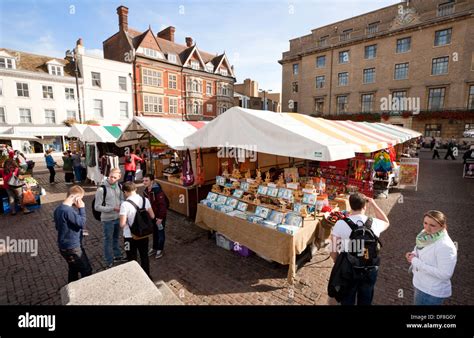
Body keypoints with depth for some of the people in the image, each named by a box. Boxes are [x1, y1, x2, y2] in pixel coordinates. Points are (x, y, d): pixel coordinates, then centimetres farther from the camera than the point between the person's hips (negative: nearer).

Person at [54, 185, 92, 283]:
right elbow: (82, 223, -24)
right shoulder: (68, 210, -28)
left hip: (64, 246, 10)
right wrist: (82, 208, -19)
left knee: (73, 270, 24)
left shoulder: (58, 209, 4)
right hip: (72, 248, -10)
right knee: (87, 271, 4)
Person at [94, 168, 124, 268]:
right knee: (108, 241, 12)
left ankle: (117, 255, 44)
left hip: (118, 217, 5)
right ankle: (109, 262, 29)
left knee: (116, 238, 24)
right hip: (108, 219, -5)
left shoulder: (118, 186, -4)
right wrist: (113, 208, -25)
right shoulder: (101, 189, -22)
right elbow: (97, 207, -19)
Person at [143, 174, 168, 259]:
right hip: (152, 215, 7)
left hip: (160, 215, -7)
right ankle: (154, 248, 38)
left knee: (160, 232, 10)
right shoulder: (146, 191, -1)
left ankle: (160, 250, 26)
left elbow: (162, 205, -25)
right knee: (154, 232, 21)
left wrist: (160, 217, -23)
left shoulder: (158, 191, -27)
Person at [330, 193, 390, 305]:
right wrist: (374, 204, 13)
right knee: (365, 301, 24)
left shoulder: (340, 223, -16)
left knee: (347, 301, 20)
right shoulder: (374, 223, -10)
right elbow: (386, 222, 16)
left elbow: (333, 251, -13)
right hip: (370, 269, 2)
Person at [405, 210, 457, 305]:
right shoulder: (427, 236, -3)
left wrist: (416, 262, -27)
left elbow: (445, 274, -28)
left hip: (431, 292, -7)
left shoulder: (445, 246, -27)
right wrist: (413, 255, -7)